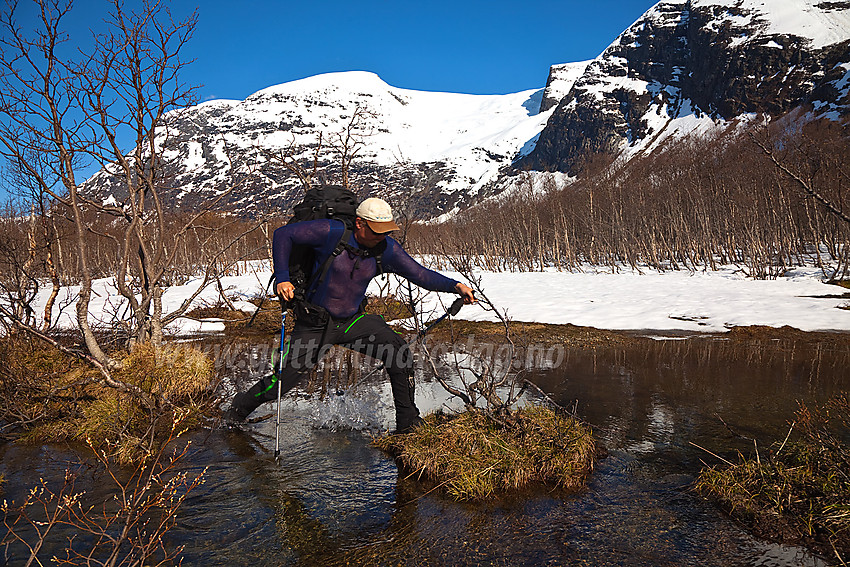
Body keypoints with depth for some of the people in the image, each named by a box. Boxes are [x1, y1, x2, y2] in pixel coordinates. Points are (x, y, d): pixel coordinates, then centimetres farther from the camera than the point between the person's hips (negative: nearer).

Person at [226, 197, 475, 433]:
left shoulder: (386, 249, -8)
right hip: (315, 323, -3)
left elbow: (420, 274, -8)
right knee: (283, 380, -5)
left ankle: (408, 422, -3)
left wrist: (455, 286, -22)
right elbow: (283, 234, -12)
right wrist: (282, 278, -19)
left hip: (352, 321, 3)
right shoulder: (332, 232, -20)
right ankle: (238, 410, 28)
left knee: (398, 350, -16)